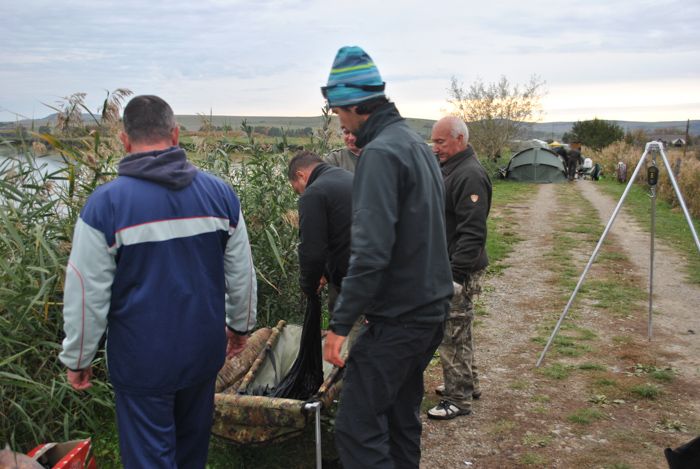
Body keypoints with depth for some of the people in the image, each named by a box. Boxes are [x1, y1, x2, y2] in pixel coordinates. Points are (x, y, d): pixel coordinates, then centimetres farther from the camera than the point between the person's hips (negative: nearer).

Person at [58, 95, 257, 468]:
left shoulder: (105, 203, -16)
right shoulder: (219, 193, -5)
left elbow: (86, 295, -12)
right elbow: (241, 274, 3)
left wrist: (77, 358, 2)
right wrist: (240, 325, 18)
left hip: (142, 359, -4)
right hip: (205, 351, 4)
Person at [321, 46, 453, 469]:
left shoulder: (381, 153, -17)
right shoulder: (418, 145, 14)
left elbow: (372, 251, -26)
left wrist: (340, 324, -21)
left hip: (399, 318, -10)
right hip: (431, 307, 10)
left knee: (357, 428, -5)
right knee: (401, 417, 20)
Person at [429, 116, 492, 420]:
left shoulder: (470, 176, -20)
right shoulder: (448, 169, 13)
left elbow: (472, 233, -25)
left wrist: (455, 274, -26)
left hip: (460, 270, -10)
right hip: (447, 265, 10)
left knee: (453, 333, -3)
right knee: (458, 330, 20)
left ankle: (459, 399, 8)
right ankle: (468, 384, 34)